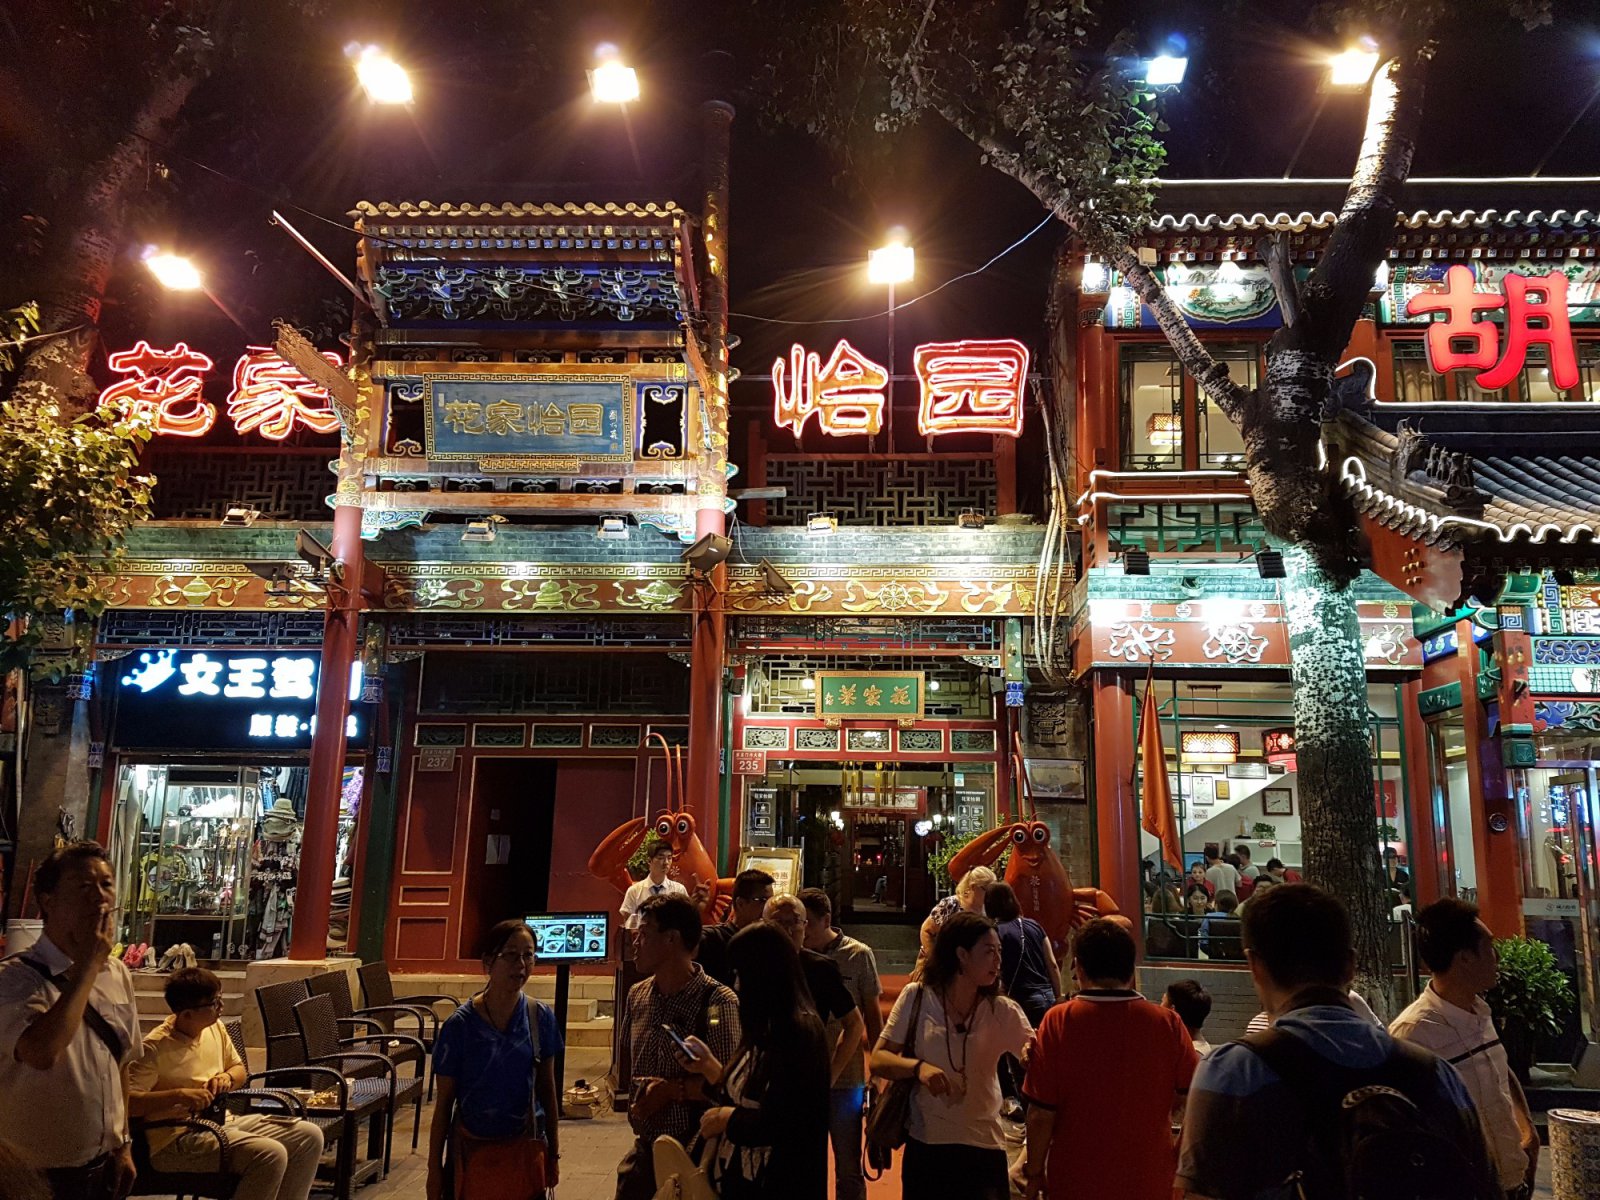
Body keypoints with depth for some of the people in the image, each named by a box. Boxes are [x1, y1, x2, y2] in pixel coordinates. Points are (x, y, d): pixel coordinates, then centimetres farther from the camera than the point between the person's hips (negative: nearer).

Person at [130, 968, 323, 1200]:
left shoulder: (215, 1027, 7)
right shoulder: (155, 1047, -15)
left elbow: (238, 1068, 22)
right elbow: (126, 1100, -26)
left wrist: (227, 1077, 0)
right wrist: (179, 1095, -30)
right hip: (176, 1141, -8)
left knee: (309, 1136, -5)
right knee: (271, 1154, -30)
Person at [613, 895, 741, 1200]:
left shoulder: (718, 1001, -18)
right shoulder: (637, 995, 2)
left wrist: (673, 1089, -21)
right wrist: (642, 1095, 2)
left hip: (695, 1152, -6)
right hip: (644, 1149, 6)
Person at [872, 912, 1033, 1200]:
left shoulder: (1003, 1012, -4)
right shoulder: (916, 997, -7)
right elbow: (878, 1060, -5)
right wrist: (918, 1066, -23)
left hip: (984, 1146, 0)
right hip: (924, 1143, 0)